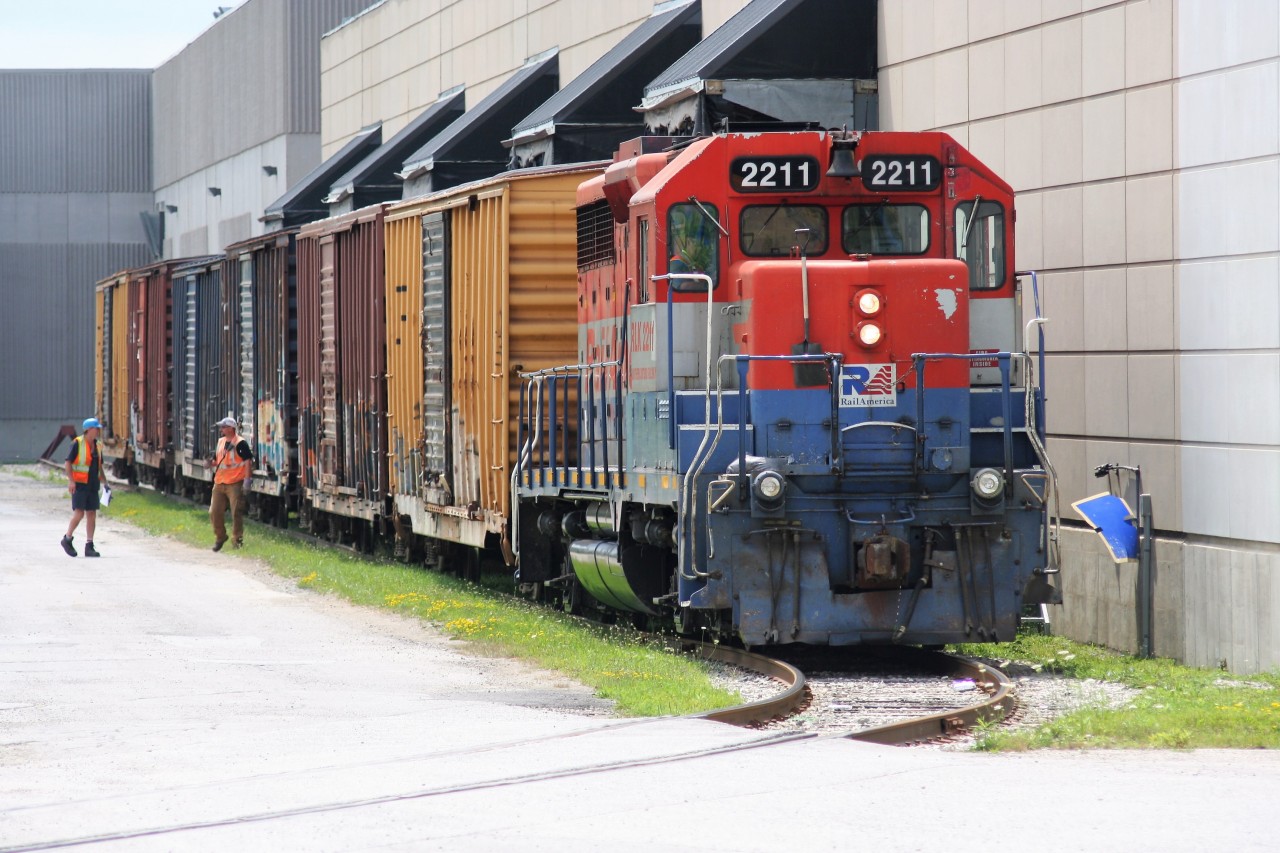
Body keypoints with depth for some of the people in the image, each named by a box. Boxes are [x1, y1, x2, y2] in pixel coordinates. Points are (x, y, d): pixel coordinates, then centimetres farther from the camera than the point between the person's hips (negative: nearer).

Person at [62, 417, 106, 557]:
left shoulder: (97, 446, 13)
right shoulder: (77, 443, -7)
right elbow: (68, 463, -9)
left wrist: (105, 482, 14)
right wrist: (71, 481, -19)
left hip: (93, 485, 7)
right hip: (79, 484, -6)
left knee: (92, 514, 2)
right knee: (79, 513, -11)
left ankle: (89, 546, 5)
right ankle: (67, 539, 7)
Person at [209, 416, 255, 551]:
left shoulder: (240, 443, -8)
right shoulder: (221, 442, 14)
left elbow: (248, 462, -12)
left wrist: (246, 480, -18)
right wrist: (211, 462, 0)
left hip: (235, 484, -8)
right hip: (219, 483, 8)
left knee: (236, 513, -4)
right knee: (215, 512, 7)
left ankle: (237, 539, 5)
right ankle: (220, 538, 23)